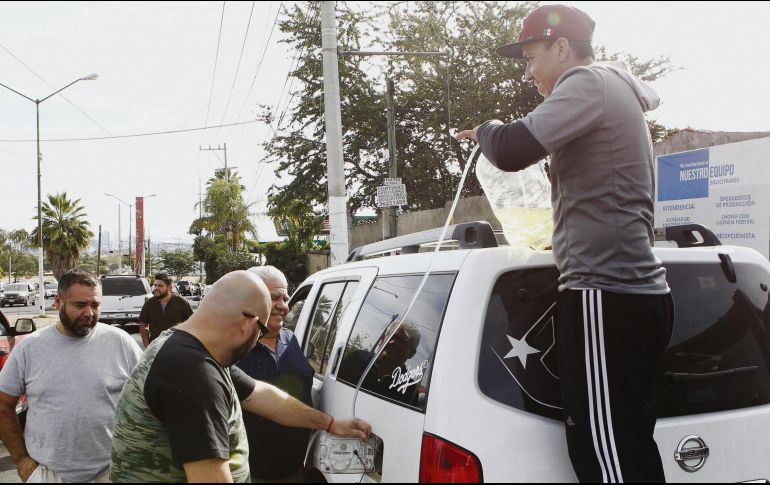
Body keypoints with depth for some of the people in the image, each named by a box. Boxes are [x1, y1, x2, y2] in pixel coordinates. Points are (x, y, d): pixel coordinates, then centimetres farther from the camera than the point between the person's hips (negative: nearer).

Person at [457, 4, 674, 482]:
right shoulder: (616, 91, 25)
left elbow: (512, 150, -20)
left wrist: (486, 130, 2)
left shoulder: (590, 83, -7)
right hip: (635, 292, 11)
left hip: (607, 294, -11)